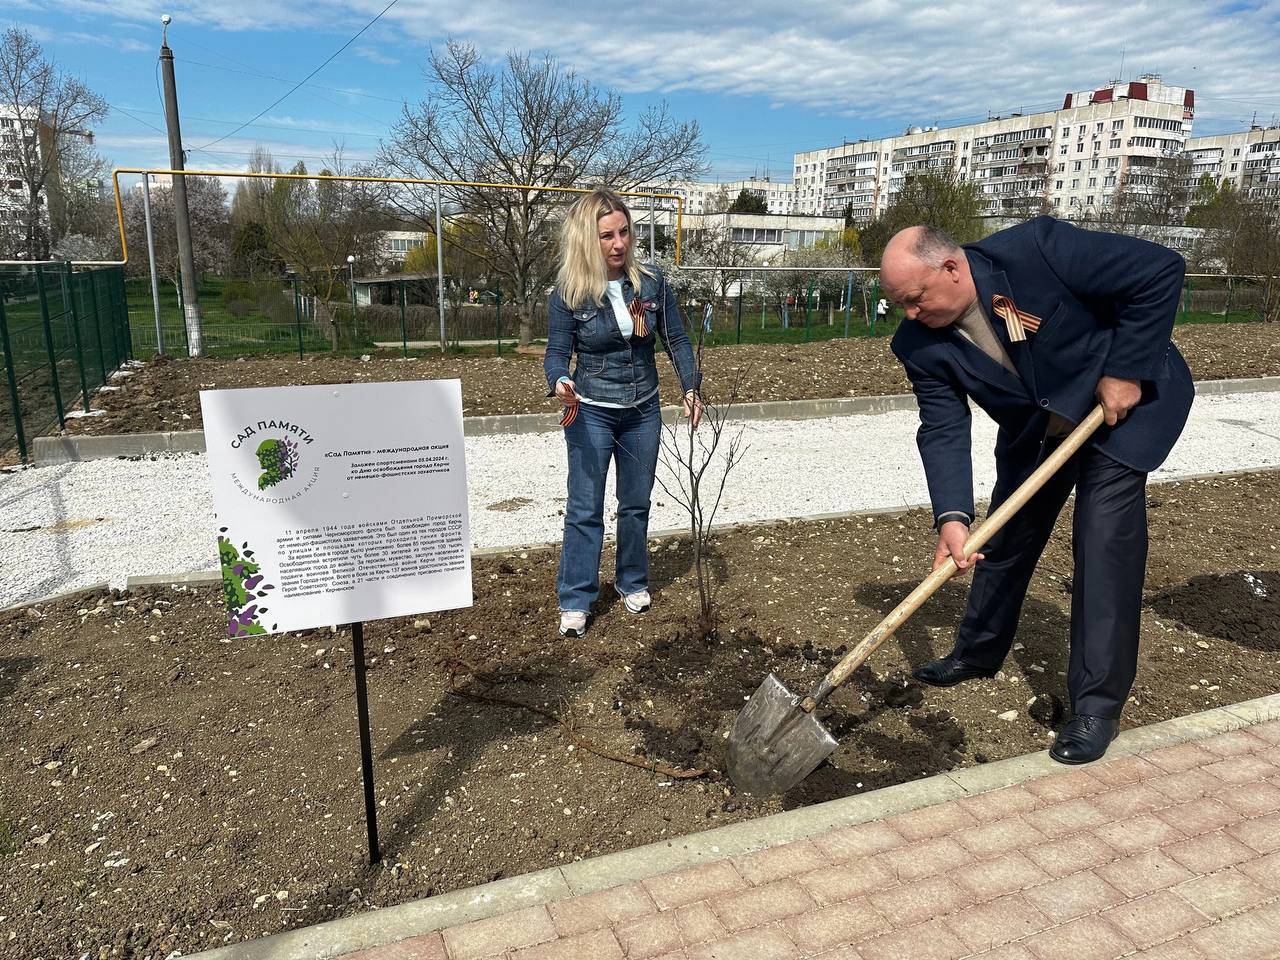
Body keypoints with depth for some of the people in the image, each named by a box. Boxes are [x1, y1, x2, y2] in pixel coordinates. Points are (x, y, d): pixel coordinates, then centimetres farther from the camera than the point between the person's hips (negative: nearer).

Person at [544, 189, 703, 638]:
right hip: (591, 413, -3)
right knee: (585, 509, 1)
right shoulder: (569, 293, -13)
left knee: (636, 503, 15)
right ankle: (575, 600, 12)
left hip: (643, 411, 3)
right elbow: (557, 352, -8)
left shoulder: (651, 281, -5)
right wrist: (559, 382, -30)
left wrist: (691, 388, -6)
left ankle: (633, 581, 34)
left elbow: (676, 339, 3)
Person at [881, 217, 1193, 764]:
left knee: (1105, 540, -13)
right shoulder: (920, 346, -18)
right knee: (1006, 536, 12)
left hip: (1127, 396, -4)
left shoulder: (1036, 248, -32)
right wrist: (952, 517, -35)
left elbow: (1161, 270, -25)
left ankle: (1098, 705, -3)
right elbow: (943, 431, -21)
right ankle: (978, 653, 34)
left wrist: (1126, 371, -26)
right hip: (1036, 426, 5)